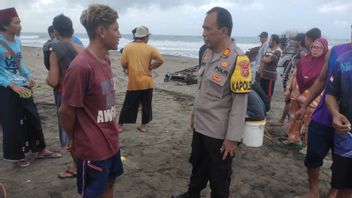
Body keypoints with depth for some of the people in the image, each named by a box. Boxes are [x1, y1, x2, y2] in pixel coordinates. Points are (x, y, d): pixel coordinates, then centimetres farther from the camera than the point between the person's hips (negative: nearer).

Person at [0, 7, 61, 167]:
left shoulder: (17, 41, 5)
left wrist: (29, 77, 2)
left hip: (23, 88, 7)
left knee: (33, 118, 12)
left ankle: (41, 150, 26)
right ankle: (17, 156, 26)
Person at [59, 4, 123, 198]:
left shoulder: (105, 59, 3)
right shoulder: (81, 66, -26)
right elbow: (66, 111, -17)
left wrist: (112, 127, 13)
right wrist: (75, 139, -2)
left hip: (111, 142, 8)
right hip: (93, 148, -8)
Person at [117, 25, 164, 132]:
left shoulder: (128, 47, -2)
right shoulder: (150, 48, -2)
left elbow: (123, 63, -4)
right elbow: (160, 60, -10)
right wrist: (150, 67, 2)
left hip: (133, 83, 1)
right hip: (147, 82, 0)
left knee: (128, 105, 10)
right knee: (146, 106, 14)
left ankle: (120, 125, 16)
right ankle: (142, 126, 20)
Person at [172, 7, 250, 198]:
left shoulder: (238, 59, -21)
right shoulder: (208, 52, 4)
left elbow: (240, 103, -21)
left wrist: (232, 137, -19)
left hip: (219, 133, -8)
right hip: (200, 126, 8)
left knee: (219, 177, 13)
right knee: (197, 166, 27)